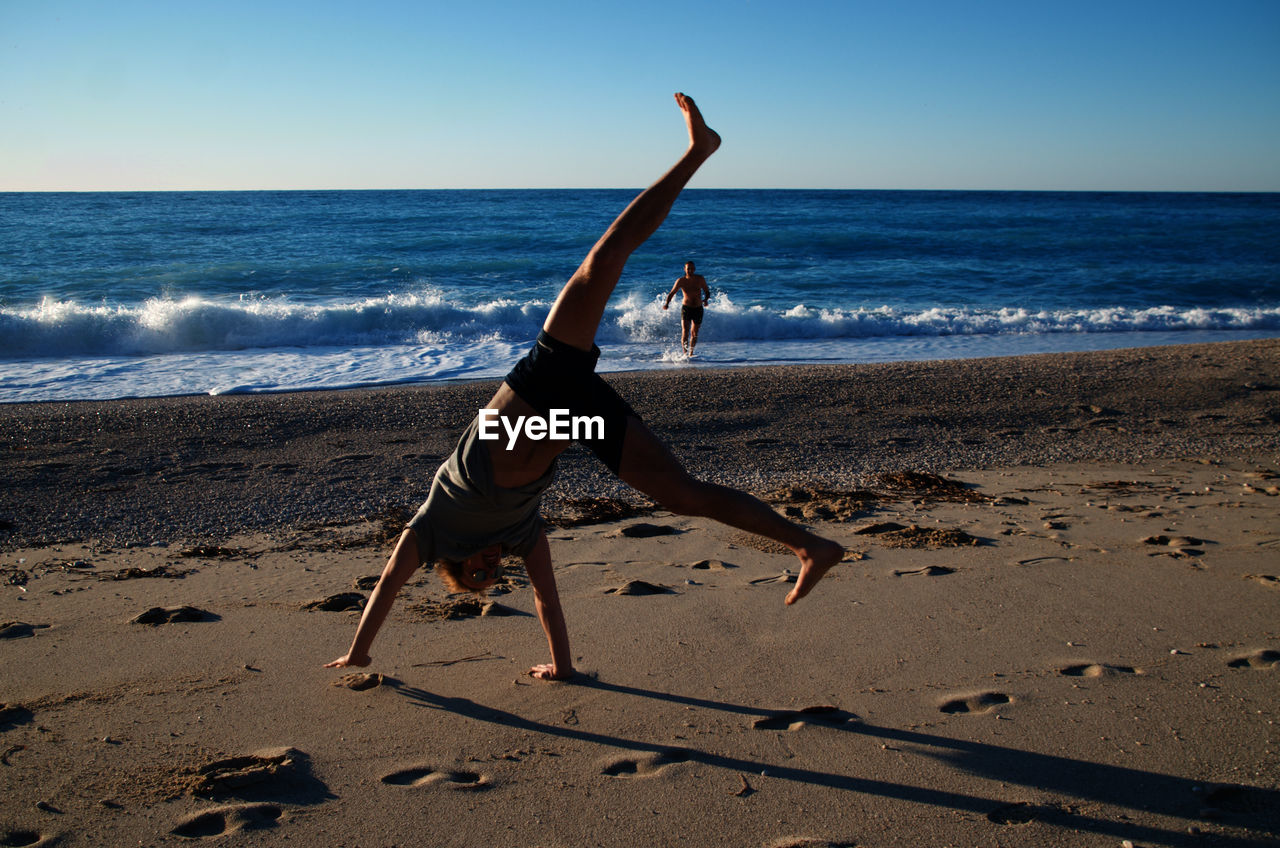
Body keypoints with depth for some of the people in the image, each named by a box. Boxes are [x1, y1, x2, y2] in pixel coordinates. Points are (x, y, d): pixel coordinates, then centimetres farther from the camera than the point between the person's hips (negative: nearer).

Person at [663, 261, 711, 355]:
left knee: (694, 333, 9)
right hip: (686, 308, -2)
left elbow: (707, 292, 4)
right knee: (685, 331, -18)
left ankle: (691, 353, 27)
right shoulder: (681, 281, -8)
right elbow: (671, 293, -5)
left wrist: (705, 299, -19)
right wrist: (667, 303, -24)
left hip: (698, 309, 2)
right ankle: (685, 353, -17)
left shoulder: (700, 279, -5)